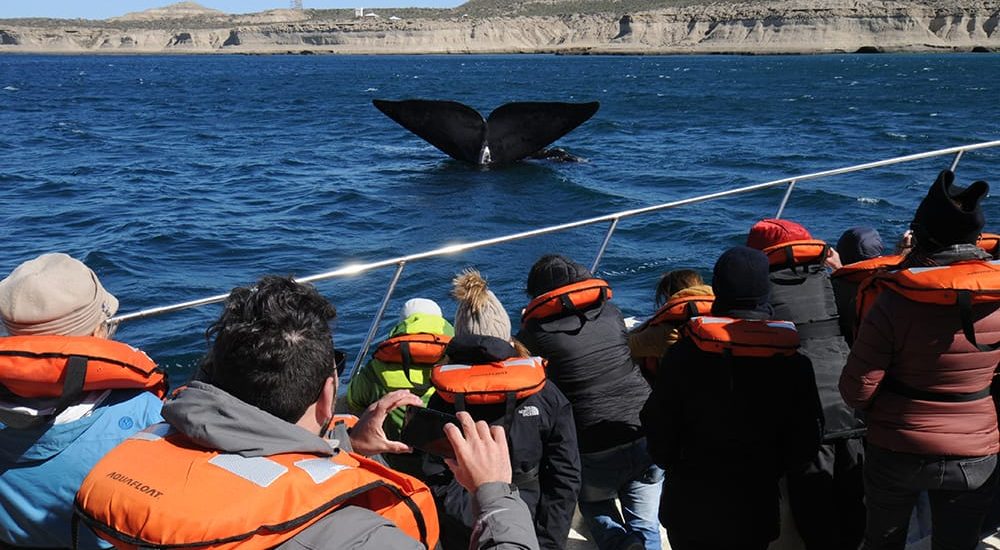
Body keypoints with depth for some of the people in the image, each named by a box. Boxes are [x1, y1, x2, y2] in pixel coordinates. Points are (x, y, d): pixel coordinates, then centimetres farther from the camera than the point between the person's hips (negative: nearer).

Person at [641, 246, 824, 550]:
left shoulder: (683, 354, -12)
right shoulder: (794, 364, -9)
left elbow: (657, 426, -7)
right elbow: (805, 443, -3)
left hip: (689, 504, 0)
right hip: (756, 509, 1)